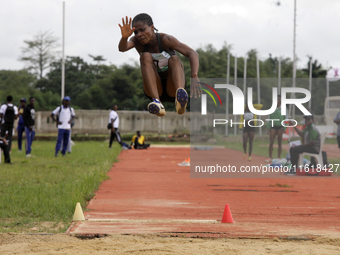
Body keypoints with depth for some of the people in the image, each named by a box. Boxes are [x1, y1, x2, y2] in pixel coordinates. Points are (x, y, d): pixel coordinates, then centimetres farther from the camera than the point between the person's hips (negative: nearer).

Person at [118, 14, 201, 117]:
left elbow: (192, 54, -26)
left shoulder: (165, 39, -14)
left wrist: (194, 77, -43)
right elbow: (122, 48, -24)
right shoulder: (137, 41, -3)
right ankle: (157, 103, -42)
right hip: (155, 90, 2)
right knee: (146, 56, -20)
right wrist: (124, 37, -48)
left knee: (174, 59, -28)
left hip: (172, 89, -2)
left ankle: (180, 101, -59)